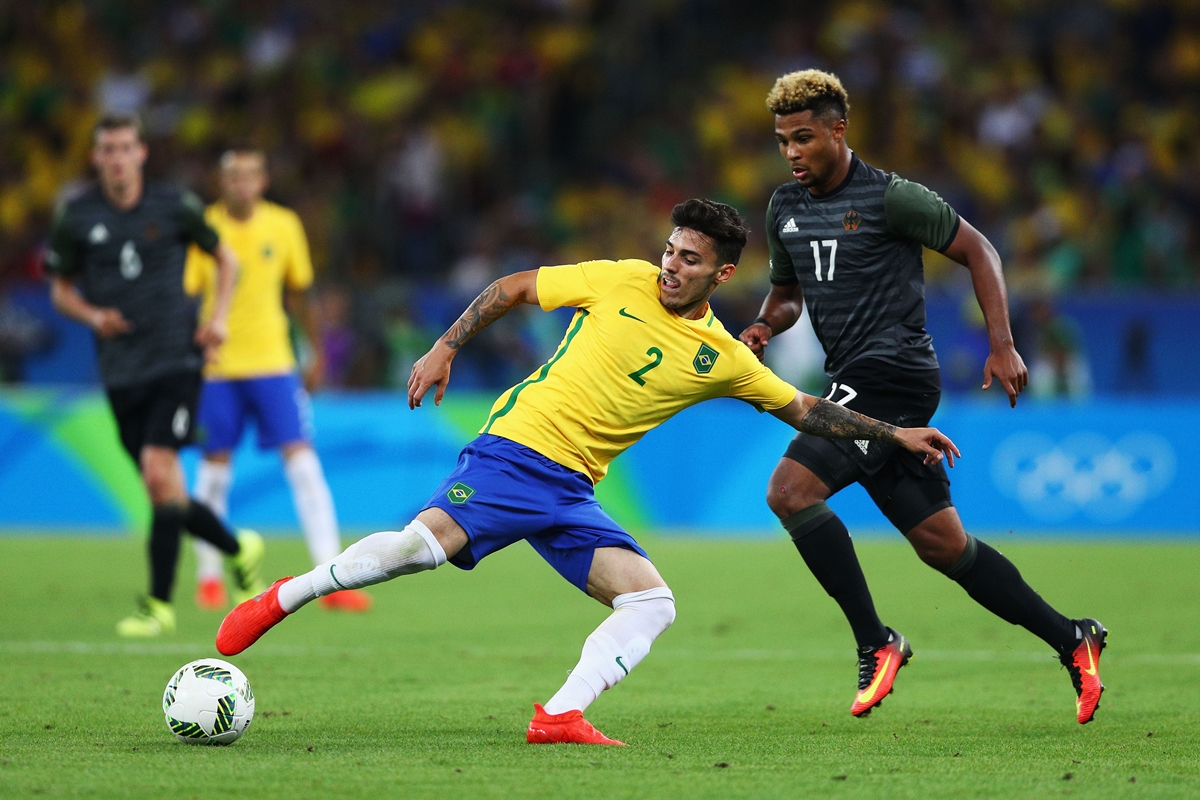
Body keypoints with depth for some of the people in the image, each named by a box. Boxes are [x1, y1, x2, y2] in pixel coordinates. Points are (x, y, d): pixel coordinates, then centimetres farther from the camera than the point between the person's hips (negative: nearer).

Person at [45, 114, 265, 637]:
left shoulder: (174, 206, -1)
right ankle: (239, 548, 31)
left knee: (159, 471, -18)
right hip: (121, 372, 3)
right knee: (164, 492, 4)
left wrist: (219, 316, -1)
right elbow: (60, 288, 12)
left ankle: (160, 603, -11)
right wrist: (93, 316, -8)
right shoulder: (76, 218, 2)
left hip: (176, 358, -3)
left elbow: (225, 258, 14)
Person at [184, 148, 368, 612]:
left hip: (274, 363, 1)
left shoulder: (284, 225, 2)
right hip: (217, 366, -1)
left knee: (302, 461, -8)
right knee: (215, 465, 4)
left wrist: (317, 351, 15)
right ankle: (208, 577, 20)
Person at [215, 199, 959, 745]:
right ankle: (283, 597, -7)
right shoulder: (620, 282, -1)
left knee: (654, 602, -13)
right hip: (515, 449, -4)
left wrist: (893, 434, 8)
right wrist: (446, 348, -2)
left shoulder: (721, 358, 8)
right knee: (423, 543, -26)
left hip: (572, 491, 4)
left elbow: (807, 411, 15)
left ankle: (561, 715, -16)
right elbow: (513, 288, 6)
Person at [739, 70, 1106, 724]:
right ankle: (1070, 640, 16)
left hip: (894, 371, -8)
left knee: (790, 490, -22)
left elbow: (977, 250, -3)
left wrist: (1002, 346, -9)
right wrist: (763, 327, 3)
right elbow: (786, 294, 26)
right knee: (942, 544, 7)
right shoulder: (784, 208, 13)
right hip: (855, 384, 8)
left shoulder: (890, 198, -9)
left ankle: (875, 643, -15)